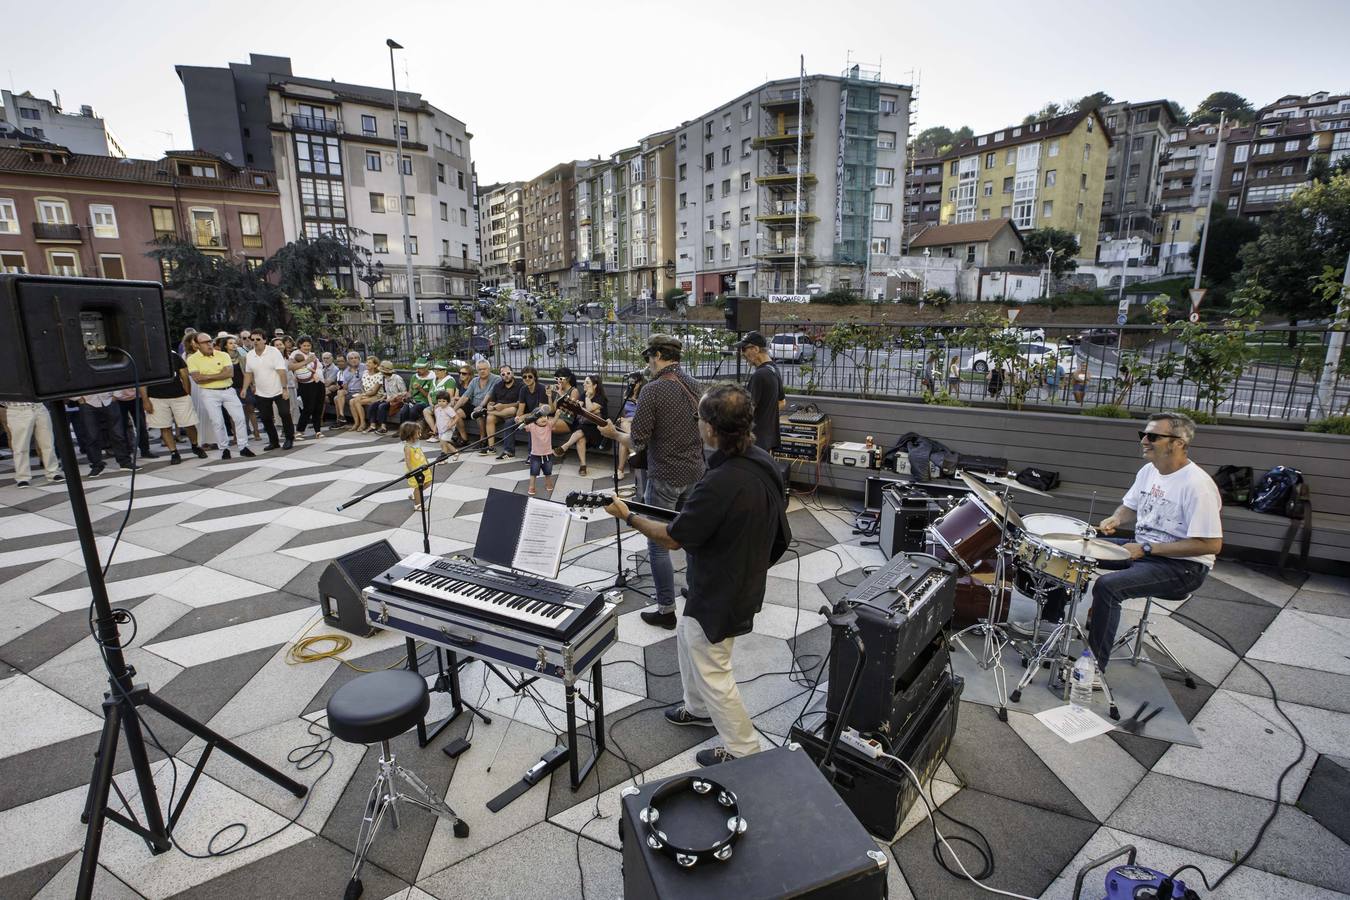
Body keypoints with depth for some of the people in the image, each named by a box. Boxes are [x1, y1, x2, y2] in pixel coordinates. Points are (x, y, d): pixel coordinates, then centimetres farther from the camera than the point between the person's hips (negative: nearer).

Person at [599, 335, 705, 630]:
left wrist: (613, 433, 1)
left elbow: (637, 442, -16)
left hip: (665, 478, -7)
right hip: (695, 473, 7)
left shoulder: (652, 390, -17)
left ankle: (666, 611, 12)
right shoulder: (695, 386, 5)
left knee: (658, 545, 5)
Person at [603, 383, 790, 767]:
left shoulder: (720, 484, -36)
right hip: (745, 579, 9)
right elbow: (779, 532, 8)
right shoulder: (763, 462, -7)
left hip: (719, 594, -9)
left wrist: (627, 516, -8)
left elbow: (673, 538, -22)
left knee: (712, 673, 12)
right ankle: (699, 708, 51)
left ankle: (744, 751, 31)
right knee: (687, 640, 29)